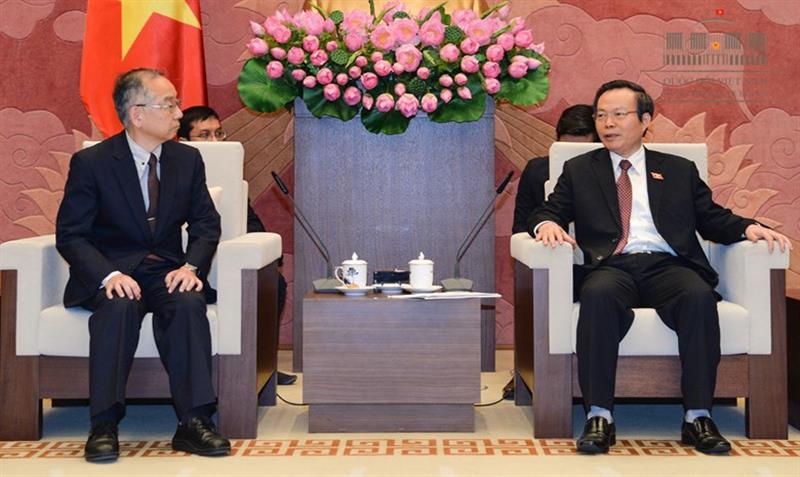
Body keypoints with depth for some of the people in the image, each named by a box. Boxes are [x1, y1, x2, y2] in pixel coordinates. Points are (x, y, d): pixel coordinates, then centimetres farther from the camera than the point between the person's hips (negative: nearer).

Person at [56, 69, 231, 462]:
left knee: (189, 304, -31)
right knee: (120, 306, -36)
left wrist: (191, 266, -13)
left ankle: (194, 422, -30)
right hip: (110, 272, -2)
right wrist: (109, 275, -25)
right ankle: (104, 426, -30)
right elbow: (70, 234, -7)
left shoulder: (188, 159, 8)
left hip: (166, 271, 3)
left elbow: (205, 223, 8)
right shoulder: (91, 162, -4)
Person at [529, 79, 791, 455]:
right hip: (612, 268, -1)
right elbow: (546, 211, 14)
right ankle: (598, 417, -32)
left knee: (700, 295, -33)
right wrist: (547, 224, -11)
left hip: (668, 266, 1)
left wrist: (748, 227, -1)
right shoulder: (579, 170, 22)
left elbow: (713, 219, 20)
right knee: (598, 294, -37)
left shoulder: (679, 170, 24)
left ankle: (698, 417, -27)